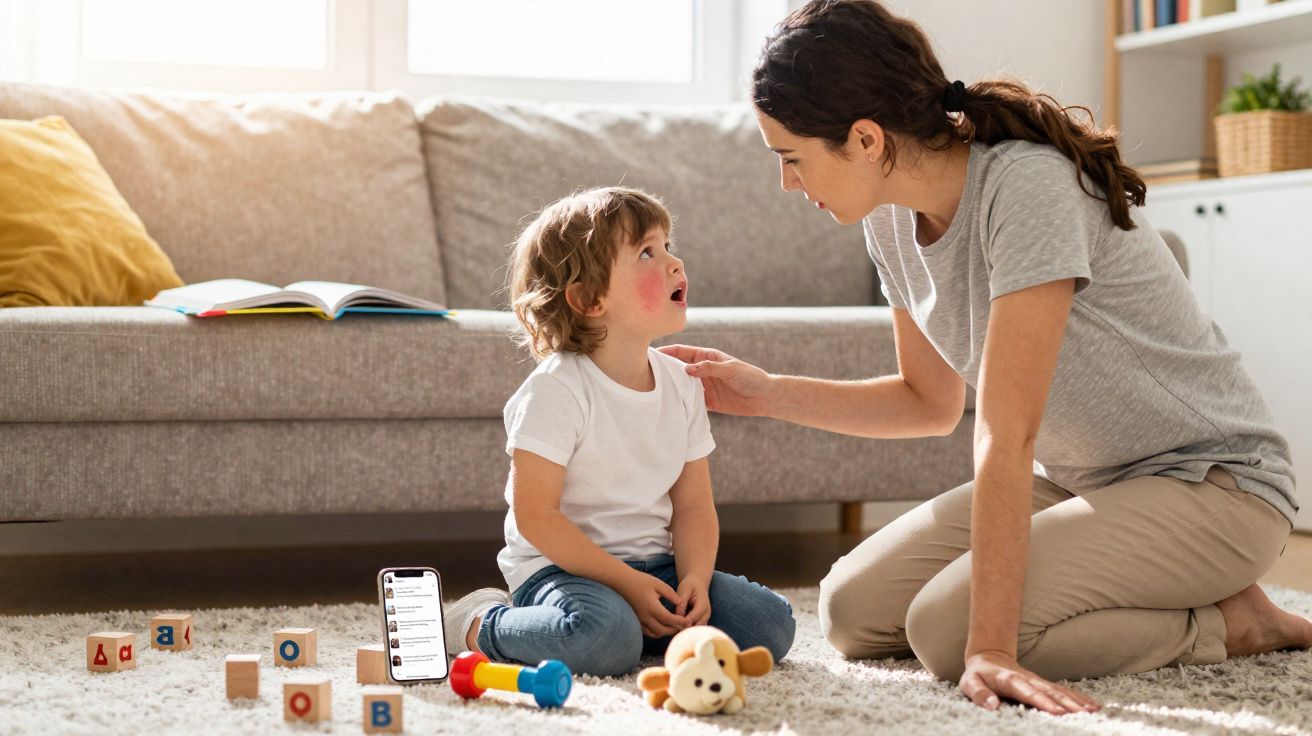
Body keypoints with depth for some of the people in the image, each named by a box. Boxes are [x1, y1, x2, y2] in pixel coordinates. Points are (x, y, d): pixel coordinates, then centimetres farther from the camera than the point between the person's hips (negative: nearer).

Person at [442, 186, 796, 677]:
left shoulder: (682, 384, 4)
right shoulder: (556, 390, -16)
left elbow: (693, 507, 6)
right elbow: (535, 515, -18)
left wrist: (695, 578, -14)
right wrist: (626, 583, -21)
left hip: (655, 564, 6)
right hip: (561, 566, -6)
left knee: (770, 624, -11)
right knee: (603, 636, -37)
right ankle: (481, 624, -8)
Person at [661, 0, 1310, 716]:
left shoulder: (1027, 188, -27)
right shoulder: (893, 219, -1)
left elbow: (1004, 435, -31)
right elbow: (933, 403, 13)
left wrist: (989, 648, -32)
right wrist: (766, 393, 4)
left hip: (1214, 482, -9)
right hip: (1073, 480, 9)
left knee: (945, 629, -25)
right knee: (852, 611, -2)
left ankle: (1226, 621, -4)